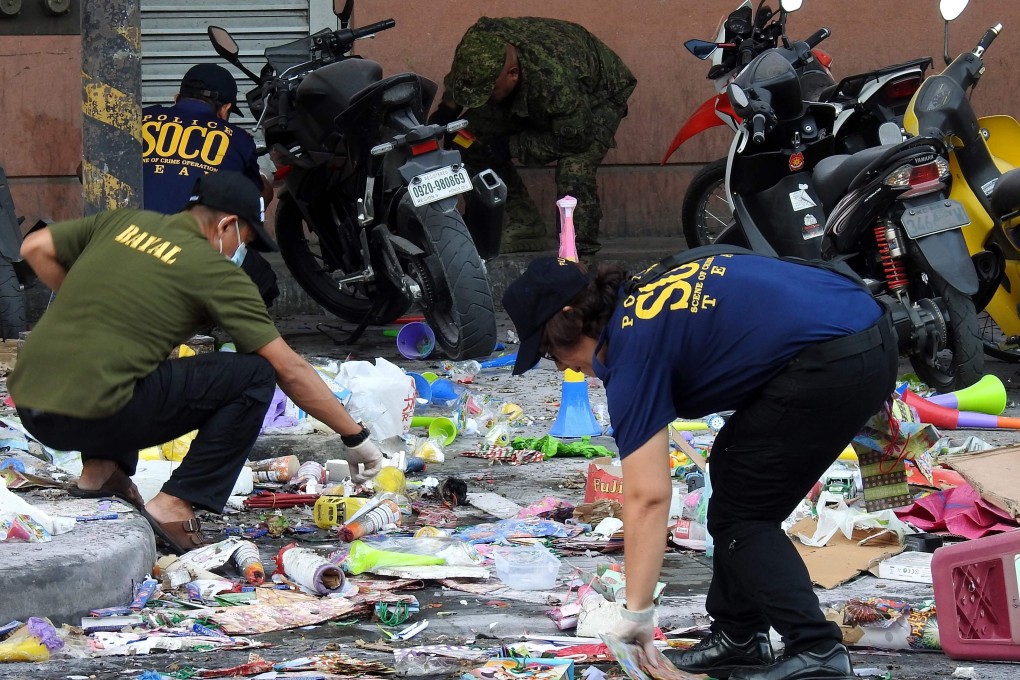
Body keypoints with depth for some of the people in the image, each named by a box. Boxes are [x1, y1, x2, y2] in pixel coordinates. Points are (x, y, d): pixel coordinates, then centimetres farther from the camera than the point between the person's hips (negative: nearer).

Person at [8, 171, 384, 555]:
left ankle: (100, 468, 20)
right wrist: (355, 438, 10)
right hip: (91, 417, -7)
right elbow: (290, 370, 2)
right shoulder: (215, 271, 1)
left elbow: (35, 248, 20)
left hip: (27, 404, 7)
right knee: (254, 377, 1)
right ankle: (174, 505, -3)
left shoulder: (125, 221, 16)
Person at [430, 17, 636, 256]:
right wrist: (447, 109, -15)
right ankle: (525, 228, 2)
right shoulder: (476, 44, -29)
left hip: (597, 98, -7)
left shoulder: (557, 81, -47)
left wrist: (510, 146, -30)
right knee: (470, 139, -8)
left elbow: (575, 140, -31)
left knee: (574, 173, -31)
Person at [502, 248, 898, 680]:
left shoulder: (633, 349, -6)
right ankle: (738, 637, 24)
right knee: (732, 467, 20)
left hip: (831, 364, -10)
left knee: (739, 514, 3)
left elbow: (648, 498, -9)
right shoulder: (648, 286, 19)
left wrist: (636, 613, -5)